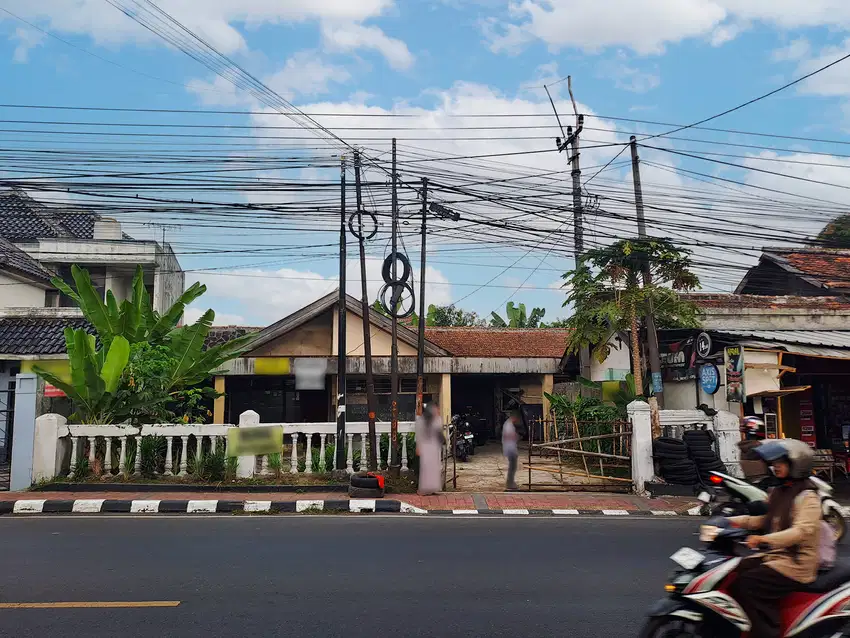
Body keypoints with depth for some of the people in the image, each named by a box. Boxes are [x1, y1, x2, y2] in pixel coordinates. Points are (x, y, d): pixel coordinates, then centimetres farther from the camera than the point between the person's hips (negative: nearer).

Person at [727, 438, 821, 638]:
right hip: (775, 555, 9)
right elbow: (763, 519, 16)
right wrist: (730, 521, 2)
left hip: (796, 563, -9)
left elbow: (802, 530, -29)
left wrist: (765, 539, -42)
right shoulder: (779, 491, 13)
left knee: (744, 585, -22)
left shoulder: (807, 497, -14)